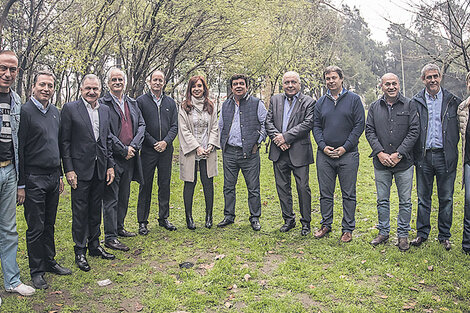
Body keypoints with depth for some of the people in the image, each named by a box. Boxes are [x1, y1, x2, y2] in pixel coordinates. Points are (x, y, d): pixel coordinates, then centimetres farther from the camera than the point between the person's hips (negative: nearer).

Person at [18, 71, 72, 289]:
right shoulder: (25, 111, -10)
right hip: (34, 179, -6)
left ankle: (49, 262, 29)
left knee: (49, 224, 16)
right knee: (36, 228, 3)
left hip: (53, 178, 6)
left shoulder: (55, 111, 11)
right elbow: (19, 150, -12)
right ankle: (36, 271, 16)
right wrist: (21, 185, -13)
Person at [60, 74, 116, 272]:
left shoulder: (105, 110, 10)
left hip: (100, 169, 5)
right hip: (81, 169, -5)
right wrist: (69, 169, -12)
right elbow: (64, 142, -7)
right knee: (80, 211, 3)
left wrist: (110, 165, 8)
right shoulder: (70, 109, -6)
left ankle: (94, 246, 28)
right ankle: (80, 251, 16)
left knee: (96, 210, 15)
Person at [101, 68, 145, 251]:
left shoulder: (132, 103, 14)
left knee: (124, 196, 17)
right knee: (111, 198, -2)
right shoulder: (103, 103, -6)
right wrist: (123, 150, -15)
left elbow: (141, 125, 8)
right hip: (112, 158, -6)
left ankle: (119, 228, 32)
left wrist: (133, 146, -8)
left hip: (130, 158, 7)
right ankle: (110, 238, 5)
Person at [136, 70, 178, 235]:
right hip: (148, 150, -3)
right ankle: (142, 222, 10)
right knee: (145, 185, 1)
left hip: (166, 150, 3)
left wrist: (166, 142, -9)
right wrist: (153, 143, -11)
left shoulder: (170, 102, 12)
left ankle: (164, 218, 21)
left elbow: (175, 126, 7)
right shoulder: (141, 101, 1)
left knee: (165, 184, 9)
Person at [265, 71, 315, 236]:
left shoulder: (308, 102, -1)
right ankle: (288, 219, 25)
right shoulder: (275, 100, 12)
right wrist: (278, 139, -9)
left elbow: (308, 124, -13)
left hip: (299, 152, -4)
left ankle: (306, 222, 16)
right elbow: (268, 122, 6)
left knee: (303, 188, 0)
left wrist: (286, 137, -16)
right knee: (282, 186, 11)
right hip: (279, 152, 4)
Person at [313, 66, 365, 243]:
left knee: (348, 194, 4)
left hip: (348, 154, -3)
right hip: (325, 154, 3)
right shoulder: (321, 102, 11)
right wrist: (323, 146, -6)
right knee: (325, 193, 9)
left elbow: (359, 125, -4)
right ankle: (326, 225, 23)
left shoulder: (354, 99, 2)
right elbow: (316, 126, 10)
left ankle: (348, 229, 14)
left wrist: (345, 147, -11)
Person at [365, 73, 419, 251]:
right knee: (382, 200, 11)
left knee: (405, 201, 6)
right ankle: (383, 232, 25)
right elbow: (369, 131, 3)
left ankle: (403, 235, 20)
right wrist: (380, 153, -9)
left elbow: (414, 131, -5)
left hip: (404, 162, -2)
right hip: (381, 163, 2)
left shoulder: (409, 106, 0)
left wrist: (398, 154, -13)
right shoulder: (374, 107, 7)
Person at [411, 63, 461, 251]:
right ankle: (422, 233, 21)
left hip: (445, 156, 0)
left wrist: (452, 150, -3)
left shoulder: (453, 101, 5)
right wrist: (413, 154, -1)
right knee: (423, 197, 8)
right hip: (423, 157, 0)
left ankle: (444, 236, 20)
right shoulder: (415, 102, 5)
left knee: (446, 198, 7)